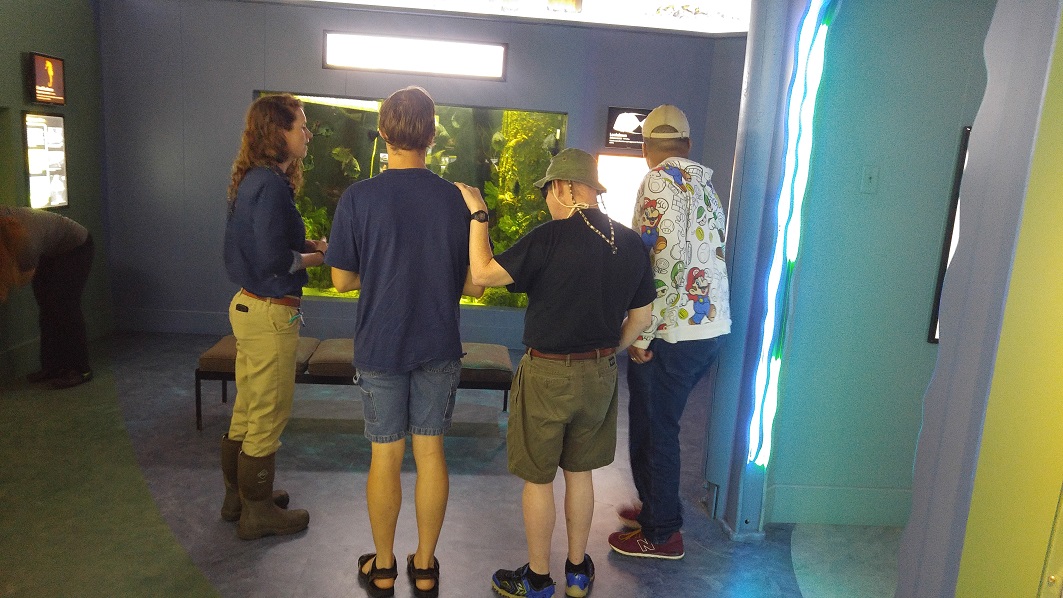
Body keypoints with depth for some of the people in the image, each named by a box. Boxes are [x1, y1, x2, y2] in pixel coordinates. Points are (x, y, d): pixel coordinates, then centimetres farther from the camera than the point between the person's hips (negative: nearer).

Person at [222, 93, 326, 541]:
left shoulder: (254, 181, 10)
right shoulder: (271, 185, -20)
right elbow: (275, 259, -24)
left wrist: (307, 244, 5)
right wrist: (314, 257, -8)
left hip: (248, 304, 10)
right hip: (271, 314, -10)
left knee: (247, 411, 20)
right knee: (268, 417, 4)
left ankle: (238, 496, 36)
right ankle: (257, 512, 19)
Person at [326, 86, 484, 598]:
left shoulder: (358, 197, -11)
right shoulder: (457, 199, -6)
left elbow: (341, 279, -4)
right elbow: (474, 283, -1)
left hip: (380, 347, -1)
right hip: (439, 346, 2)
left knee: (385, 457, 11)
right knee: (430, 451, 12)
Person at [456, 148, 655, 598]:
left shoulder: (551, 237, -18)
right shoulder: (631, 243, 1)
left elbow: (482, 274, -15)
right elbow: (641, 317, 8)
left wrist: (477, 214, -4)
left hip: (548, 374, -6)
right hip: (600, 374, 6)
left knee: (538, 478, 10)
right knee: (580, 471, 20)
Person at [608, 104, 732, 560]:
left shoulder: (660, 180, -11)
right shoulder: (705, 183, 15)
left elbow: (668, 258, -22)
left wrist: (641, 335, -18)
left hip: (673, 333, -9)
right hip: (712, 327, 9)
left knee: (653, 430, 5)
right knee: (660, 423, 22)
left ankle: (660, 534, 19)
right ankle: (656, 507, 37)